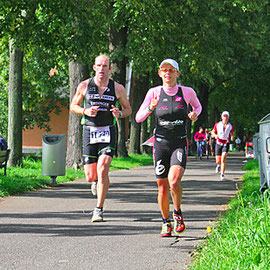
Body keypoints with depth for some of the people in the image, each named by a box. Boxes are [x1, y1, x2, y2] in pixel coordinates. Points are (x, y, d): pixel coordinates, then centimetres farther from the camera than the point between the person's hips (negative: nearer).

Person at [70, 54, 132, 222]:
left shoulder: (118, 88, 2)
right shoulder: (84, 86, 4)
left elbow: (128, 109, 14)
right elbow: (73, 106, 13)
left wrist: (120, 114, -9)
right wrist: (85, 111, -8)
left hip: (108, 132, -1)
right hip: (89, 132, 1)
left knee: (102, 170, -18)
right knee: (90, 177, 0)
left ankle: (99, 209, -8)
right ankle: (97, 180, 39)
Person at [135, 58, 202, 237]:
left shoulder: (187, 92, 1)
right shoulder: (154, 93, 0)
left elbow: (198, 106, 22)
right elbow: (138, 118, 2)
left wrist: (195, 114, -1)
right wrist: (150, 108, -17)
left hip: (180, 144, -1)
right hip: (161, 143, 1)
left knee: (174, 181, -23)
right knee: (162, 188, 3)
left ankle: (178, 213, 3)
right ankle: (166, 223, 24)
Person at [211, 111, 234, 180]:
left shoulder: (230, 126, 2)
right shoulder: (217, 124, 1)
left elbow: (231, 134, 14)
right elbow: (213, 132, 12)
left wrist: (232, 137, -10)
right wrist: (215, 135, -10)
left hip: (226, 144, -1)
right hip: (218, 143, 1)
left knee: (223, 159, -20)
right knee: (218, 161, 3)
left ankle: (222, 174, -14)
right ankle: (218, 165, 42)